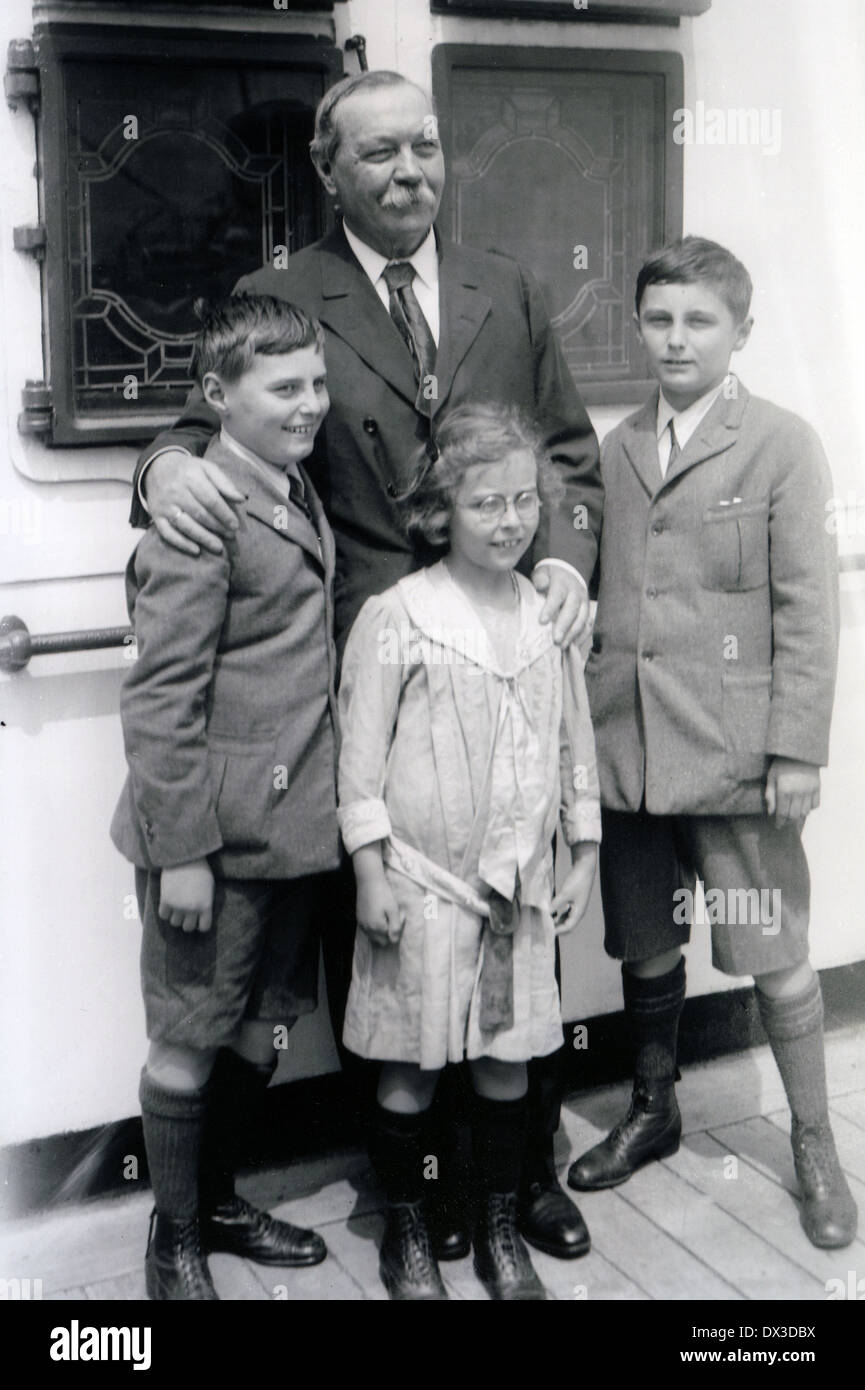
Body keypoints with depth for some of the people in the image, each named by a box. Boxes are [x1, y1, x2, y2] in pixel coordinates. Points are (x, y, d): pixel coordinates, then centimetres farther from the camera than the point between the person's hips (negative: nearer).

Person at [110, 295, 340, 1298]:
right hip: (219, 832, -8)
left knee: (265, 1024, 20)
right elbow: (160, 699, -18)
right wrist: (182, 848, -18)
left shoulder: (301, 494, 11)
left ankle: (218, 1200, 40)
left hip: (297, 823, 9)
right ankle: (175, 1242, 27)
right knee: (189, 1038, 8)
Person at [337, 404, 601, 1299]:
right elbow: (362, 754, -9)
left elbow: (575, 740, 11)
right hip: (421, 879, -4)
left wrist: (584, 854, 11)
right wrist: (371, 872, -10)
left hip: (521, 880, 4)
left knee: (506, 1056, 12)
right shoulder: (396, 618, -9)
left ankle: (500, 1231, 30)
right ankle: (405, 1232, 26)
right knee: (410, 1063, 6)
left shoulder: (551, 616, 5)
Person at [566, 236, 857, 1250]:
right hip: (626, 748, 4)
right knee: (646, 945, 16)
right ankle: (652, 1111, 37)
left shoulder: (781, 446, -2)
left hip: (735, 750, -4)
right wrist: (588, 722, 8)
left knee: (774, 956, 4)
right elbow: (596, 599, 13)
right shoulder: (615, 451, 11)